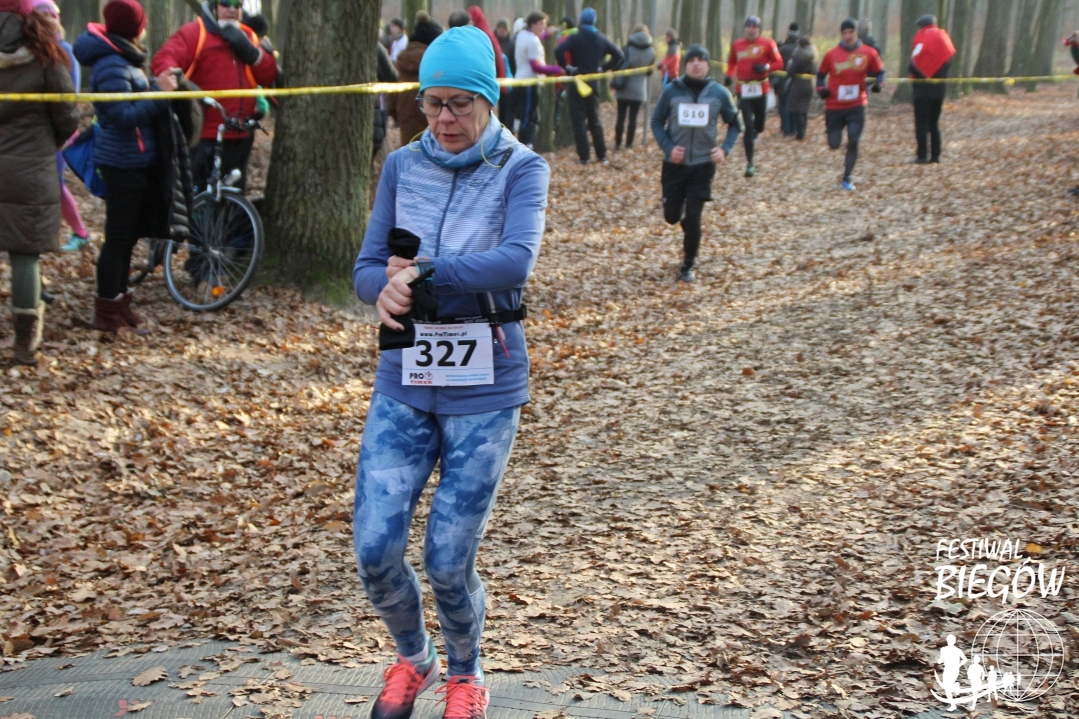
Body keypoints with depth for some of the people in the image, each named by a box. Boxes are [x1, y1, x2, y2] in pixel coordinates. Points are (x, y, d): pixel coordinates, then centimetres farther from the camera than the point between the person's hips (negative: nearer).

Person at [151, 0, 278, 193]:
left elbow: (269, 76, 9)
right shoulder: (194, 32, -3)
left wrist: (250, 52, -9)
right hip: (205, 136, -6)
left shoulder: (247, 36, 15)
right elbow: (163, 59, -18)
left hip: (240, 136, 6)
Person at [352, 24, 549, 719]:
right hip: (403, 382, 3)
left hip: (485, 389, -3)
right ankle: (414, 659, 30)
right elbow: (367, 270, 3)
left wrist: (421, 273, -21)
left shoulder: (521, 169, -6)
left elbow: (516, 260, -24)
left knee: (449, 562, -1)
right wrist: (390, 286, -19)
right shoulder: (402, 166, 6)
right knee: (375, 548, -2)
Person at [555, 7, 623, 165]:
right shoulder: (602, 39, 6)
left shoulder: (576, 38, -9)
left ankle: (584, 157, -5)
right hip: (594, 83, 5)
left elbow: (558, 51, -24)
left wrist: (567, 67, -12)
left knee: (579, 120, -1)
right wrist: (604, 68, 7)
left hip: (577, 82, -5)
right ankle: (602, 155, 15)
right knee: (594, 120, 16)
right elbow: (619, 55, 7)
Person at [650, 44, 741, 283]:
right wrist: (668, 147, -12)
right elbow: (657, 122, 3)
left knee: (693, 218, -5)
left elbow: (735, 124, 8)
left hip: (703, 165, -1)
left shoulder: (719, 93, -3)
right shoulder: (672, 90, -5)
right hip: (675, 163, 1)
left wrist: (725, 148, -7)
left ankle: (688, 267, 11)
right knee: (671, 216, 4)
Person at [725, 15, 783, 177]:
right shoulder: (737, 44, 6)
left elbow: (779, 63, 0)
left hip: (760, 89, 0)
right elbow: (732, 62, 21)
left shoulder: (767, 43, -2)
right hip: (743, 90, 0)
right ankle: (750, 164, -2)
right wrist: (729, 76, 4)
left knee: (760, 125, 7)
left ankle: (751, 136, 47)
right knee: (748, 125, -7)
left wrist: (766, 67, -19)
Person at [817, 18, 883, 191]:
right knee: (834, 144, 4)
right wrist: (821, 89, -8)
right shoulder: (831, 54, -3)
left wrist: (879, 83, -11)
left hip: (856, 106, 0)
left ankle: (847, 179, 3)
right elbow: (821, 74, 10)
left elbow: (879, 72, 9)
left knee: (853, 143, -9)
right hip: (834, 106, 0)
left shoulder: (868, 53, -2)